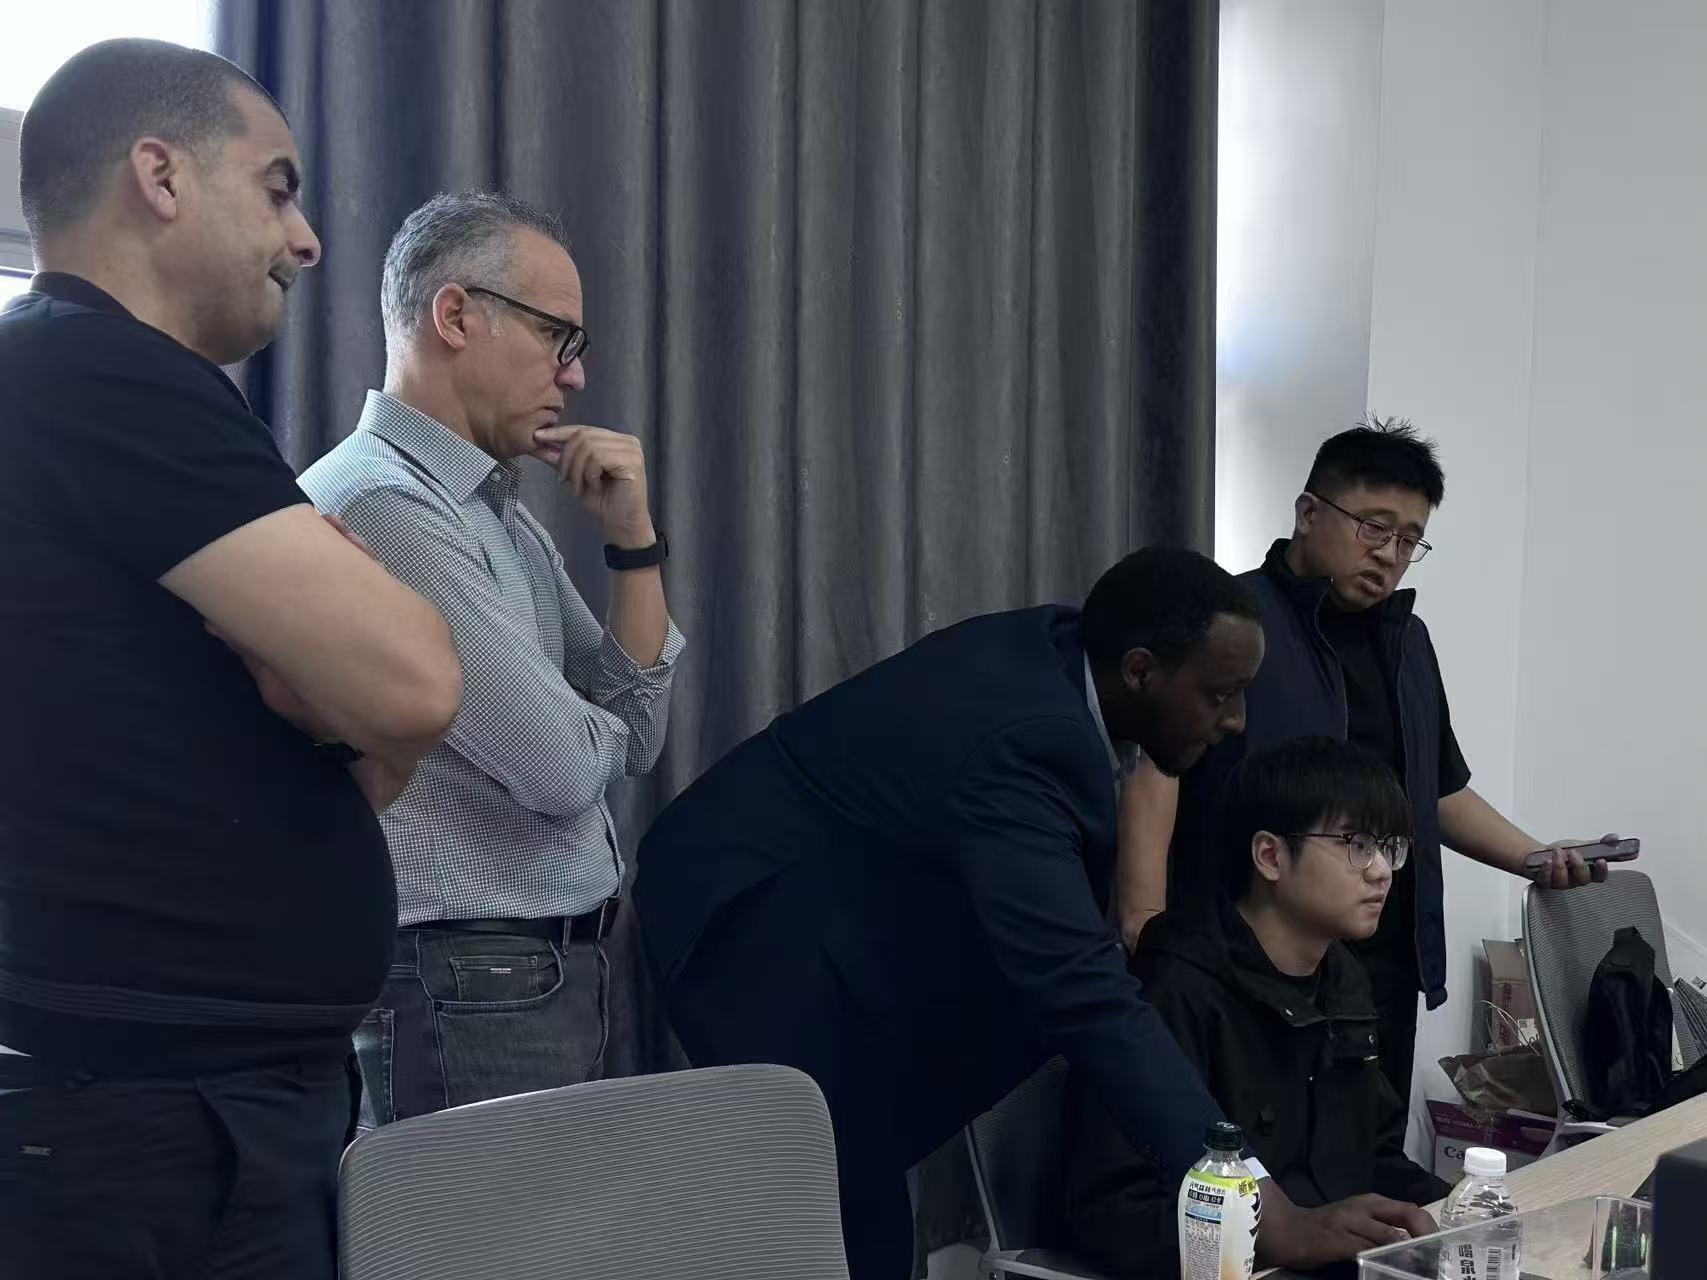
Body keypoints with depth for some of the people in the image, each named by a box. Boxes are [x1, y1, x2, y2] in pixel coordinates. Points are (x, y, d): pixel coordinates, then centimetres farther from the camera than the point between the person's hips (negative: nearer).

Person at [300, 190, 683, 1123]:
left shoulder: (505, 513, 12)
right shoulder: (378, 502, -18)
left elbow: (635, 738, 11)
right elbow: (566, 767, -22)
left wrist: (633, 538, 1)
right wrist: (582, 726, 2)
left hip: (550, 974, 9)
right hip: (464, 987, -9)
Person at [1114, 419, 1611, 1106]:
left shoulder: (1407, 640, 18)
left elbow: (1439, 790, 26)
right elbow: (1155, 767, -16)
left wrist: (1538, 859, 11)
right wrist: (1144, 920, -26)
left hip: (1386, 965, 7)